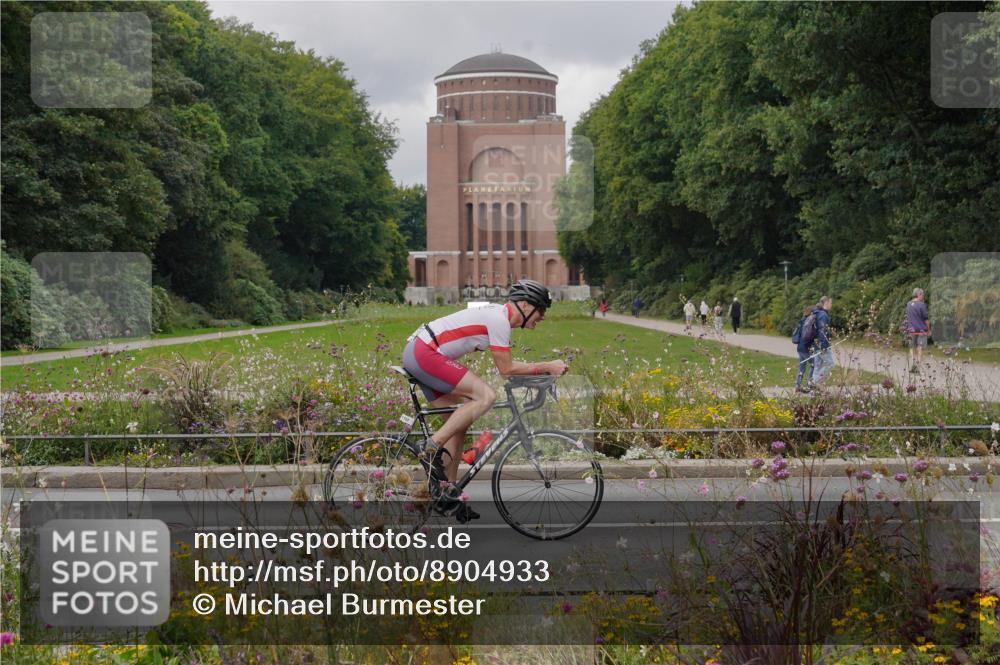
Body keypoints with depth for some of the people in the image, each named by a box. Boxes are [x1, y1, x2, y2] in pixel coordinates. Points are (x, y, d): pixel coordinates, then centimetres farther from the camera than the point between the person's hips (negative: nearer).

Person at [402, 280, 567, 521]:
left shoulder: (499, 315, 17)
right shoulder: (499, 320, -13)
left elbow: (505, 365, 22)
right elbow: (506, 369, -12)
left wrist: (546, 368, 13)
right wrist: (547, 367, -6)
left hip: (417, 353, 11)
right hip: (424, 353, -11)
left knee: (458, 422, 12)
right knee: (485, 396, -19)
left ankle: (447, 494, 15)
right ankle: (433, 448, -14)